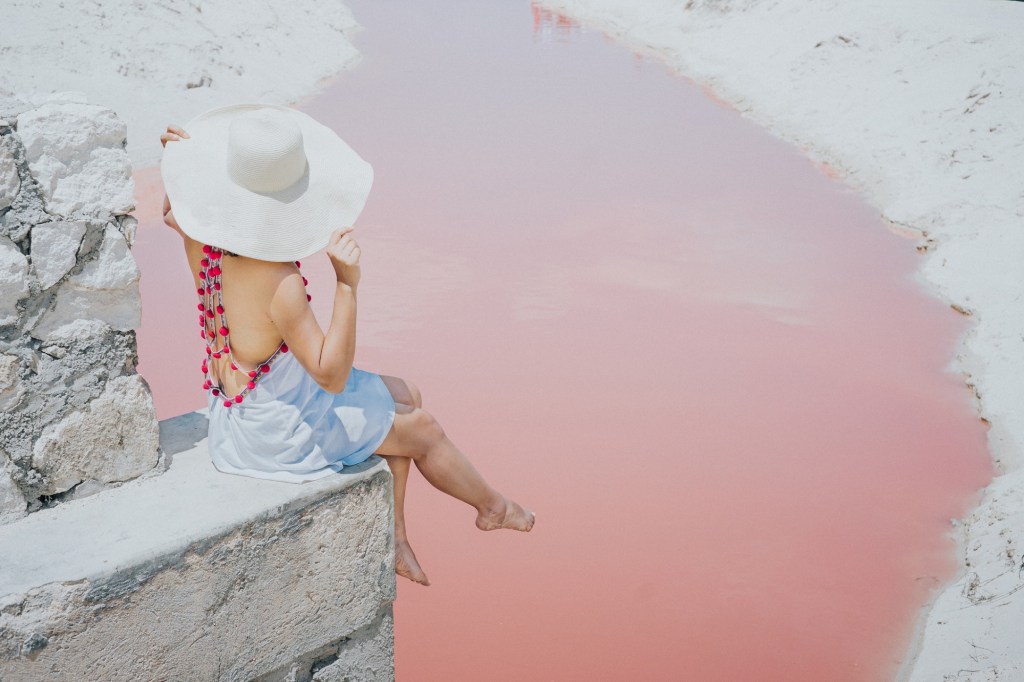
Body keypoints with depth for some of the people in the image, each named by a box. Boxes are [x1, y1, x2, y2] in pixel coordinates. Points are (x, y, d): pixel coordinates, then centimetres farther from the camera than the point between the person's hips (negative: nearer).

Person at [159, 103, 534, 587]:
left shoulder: (201, 237, -14)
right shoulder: (280, 283, -37)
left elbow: (172, 212, 12)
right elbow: (332, 375, -32)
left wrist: (179, 156, -7)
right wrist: (348, 283, -40)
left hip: (245, 400, 8)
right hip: (281, 429, -8)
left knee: (405, 396, 22)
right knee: (423, 428, 13)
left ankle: (394, 539, 30)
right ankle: (493, 507, 43)